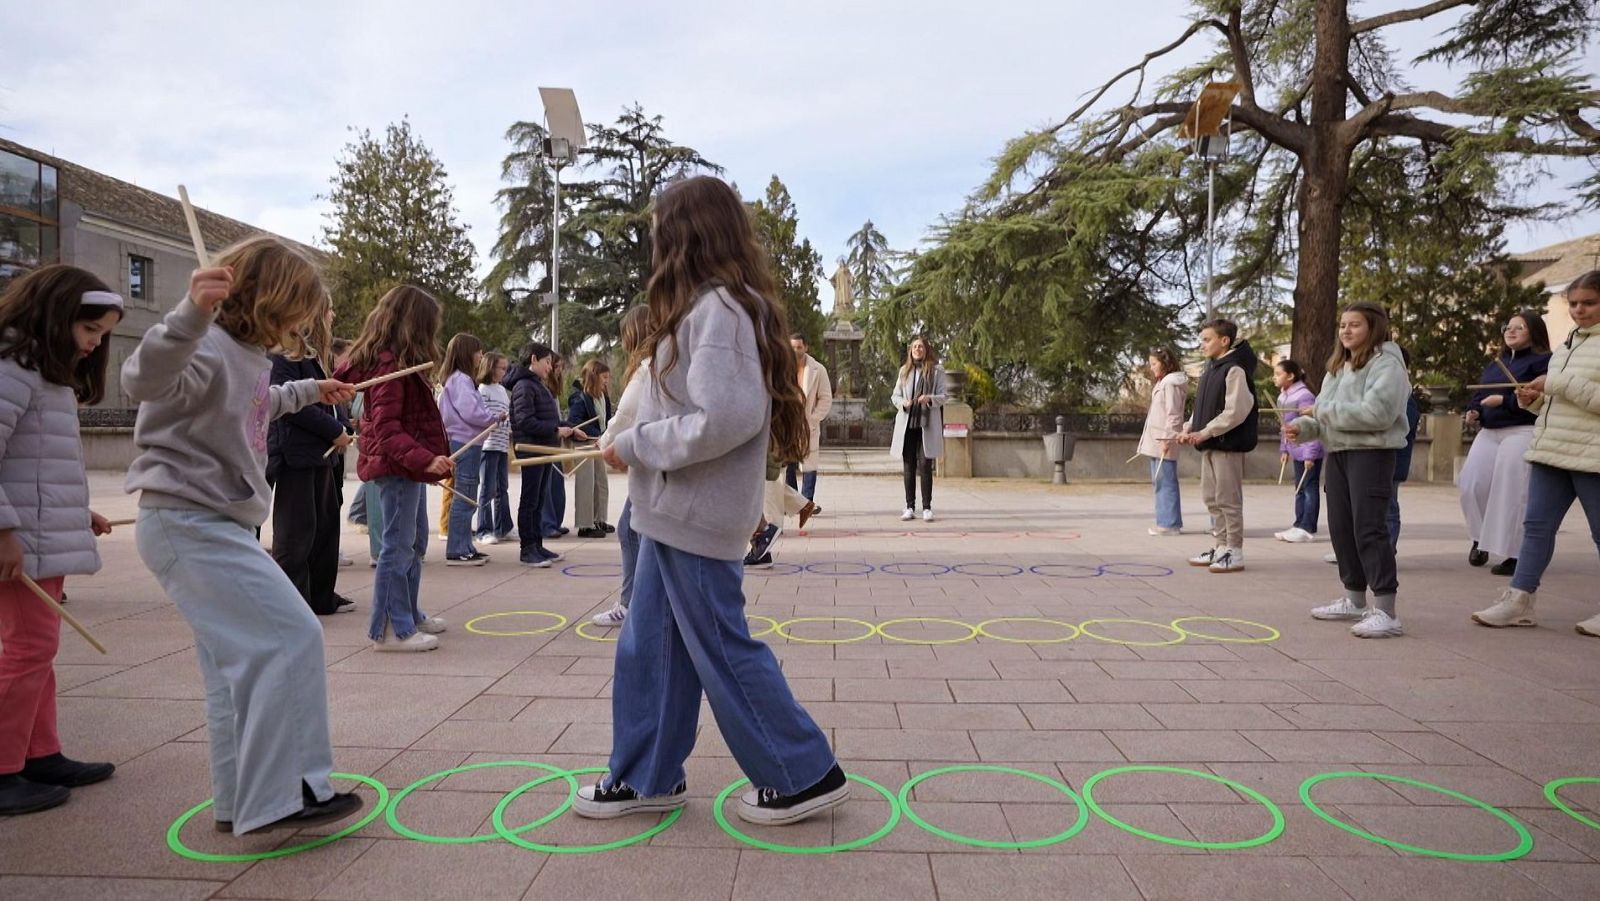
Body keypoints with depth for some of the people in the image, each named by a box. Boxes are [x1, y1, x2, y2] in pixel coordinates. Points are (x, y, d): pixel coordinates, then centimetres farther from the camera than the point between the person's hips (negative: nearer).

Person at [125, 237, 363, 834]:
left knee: (240, 663, 12)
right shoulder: (209, 347, -17)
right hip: (190, 523, -10)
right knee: (293, 637, -15)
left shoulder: (249, 354, 12)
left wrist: (306, 392, 41)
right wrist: (191, 314, -52)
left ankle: (241, 803, 20)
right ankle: (279, 795, -10)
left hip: (219, 525, 10)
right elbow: (144, 381, -39)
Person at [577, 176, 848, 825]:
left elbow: (723, 419, -27)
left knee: (724, 652, 1)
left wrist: (634, 445, -16)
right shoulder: (722, 306, 14)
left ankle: (804, 775, 16)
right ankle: (648, 777, 29)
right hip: (675, 512, 10)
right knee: (648, 648, 15)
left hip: (694, 516, -10)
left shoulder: (715, 308, -17)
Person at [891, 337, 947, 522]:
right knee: (908, 467, 4)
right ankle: (910, 508, 10)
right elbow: (894, 396, 12)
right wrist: (903, 403, -10)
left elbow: (943, 396, 0)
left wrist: (930, 398, -20)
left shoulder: (937, 370, 3)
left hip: (927, 424, -3)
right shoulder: (904, 370, 12)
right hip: (907, 423, 3)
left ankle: (927, 508, 2)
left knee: (925, 466, -4)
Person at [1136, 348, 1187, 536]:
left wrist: (1167, 438, -20)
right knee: (1159, 483, 12)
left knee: (1166, 482, -8)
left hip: (1164, 441, -10)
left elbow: (1173, 414, -16)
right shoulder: (1162, 383, 20)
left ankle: (1170, 524, -5)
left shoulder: (1171, 384, -10)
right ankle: (1165, 521, 17)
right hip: (1155, 440, 10)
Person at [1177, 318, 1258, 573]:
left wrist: (1205, 432, -20)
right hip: (1210, 446, 9)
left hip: (1229, 445, -9)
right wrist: (1190, 428, 5)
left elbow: (1236, 412, -20)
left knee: (1228, 499, -4)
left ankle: (1235, 552, 4)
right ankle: (1222, 546, 23)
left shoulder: (1234, 370, -13)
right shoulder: (1210, 369, 15)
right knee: (1211, 497, 13)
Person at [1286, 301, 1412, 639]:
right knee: (1341, 527, 13)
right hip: (1338, 452, 9)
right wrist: (1305, 426, -4)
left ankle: (1385, 611, -8)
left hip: (1371, 453, -9)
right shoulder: (1339, 366, 18)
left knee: (1368, 528, -12)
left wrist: (1327, 411, -14)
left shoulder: (1386, 364, -9)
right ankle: (1354, 600, 27)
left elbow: (1377, 413, -22)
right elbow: (1325, 414, 17)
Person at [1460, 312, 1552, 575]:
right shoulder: (1495, 365, 21)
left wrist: (1503, 401, -19)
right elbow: (1478, 394, 24)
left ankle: (1512, 554, -2)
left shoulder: (1542, 361, -3)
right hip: (1488, 432, 7)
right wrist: (1473, 411, 3)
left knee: (1512, 494, -10)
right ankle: (1480, 538, 20)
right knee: (1471, 485, 0)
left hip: (1522, 433, -7)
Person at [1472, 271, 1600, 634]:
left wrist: (1558, 383, -18)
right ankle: (1519, 599, 7)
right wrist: (1534, 399, 4)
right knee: (1537, 525, 5)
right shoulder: (1566, 344, 17)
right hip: (1550, 452, 7)